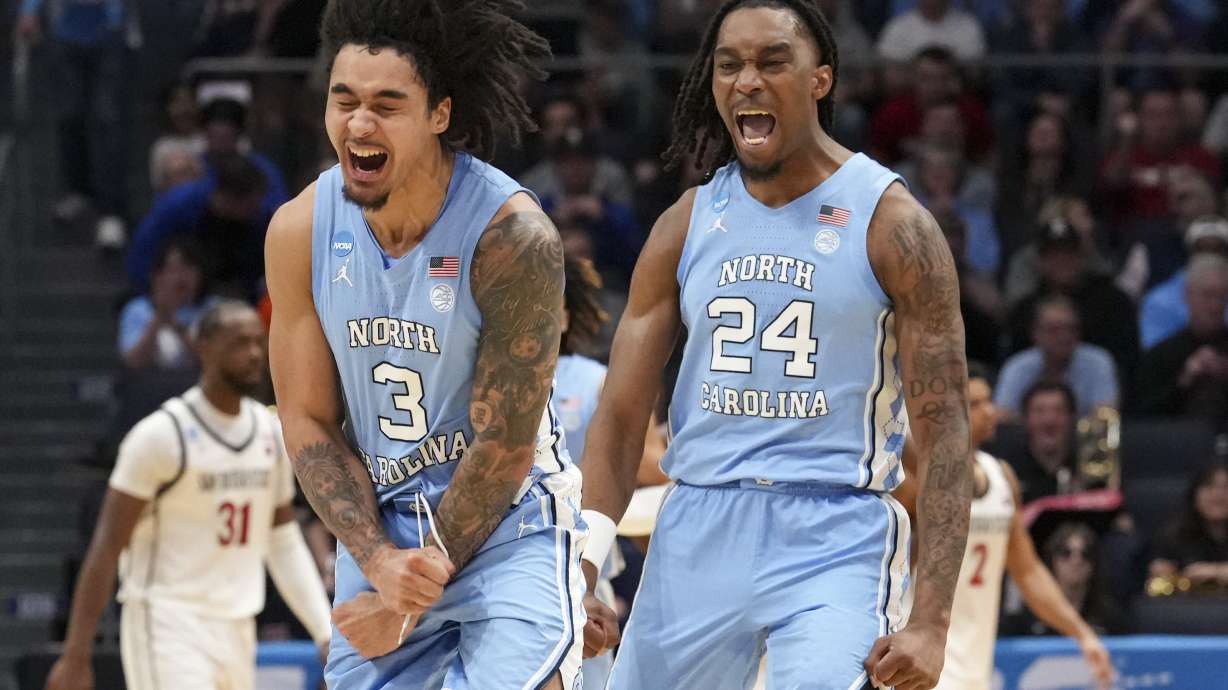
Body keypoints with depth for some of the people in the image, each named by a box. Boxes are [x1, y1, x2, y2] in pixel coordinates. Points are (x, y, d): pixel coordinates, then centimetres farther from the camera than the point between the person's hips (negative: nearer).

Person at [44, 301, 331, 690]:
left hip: (237, 630, 7)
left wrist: (326, 631, 7)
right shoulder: (162, 435, -12)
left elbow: (284, 543, 17)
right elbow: (106, 549, -12)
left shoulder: (272, 434, 8)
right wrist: (76, 657, -15)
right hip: (168, 627, -7)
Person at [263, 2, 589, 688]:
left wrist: (413, 603, -13)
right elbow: (309, 422, 0)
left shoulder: (513, 236, -20)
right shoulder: (300, 231, -7)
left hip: (506, 526, -4)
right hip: (377, 531, 4)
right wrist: (379, 562, -14)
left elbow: (505, 445, -16)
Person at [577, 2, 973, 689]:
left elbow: (944, 435, -7)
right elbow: (621, 414, 9)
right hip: (698, 532, 5)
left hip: (837, 540, -5)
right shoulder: (687, 225, 9)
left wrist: (932, 620, -15)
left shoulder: (892, 224, -4)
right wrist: (579, 571, -6)